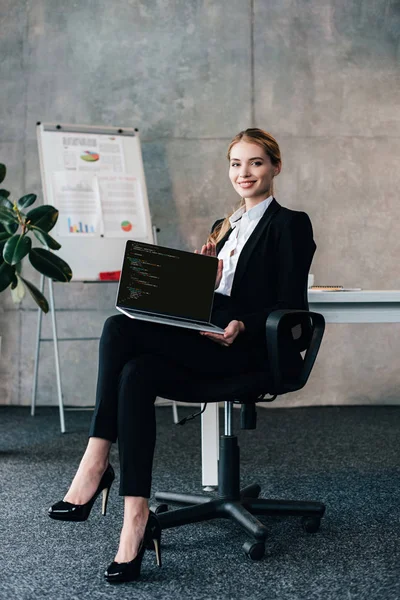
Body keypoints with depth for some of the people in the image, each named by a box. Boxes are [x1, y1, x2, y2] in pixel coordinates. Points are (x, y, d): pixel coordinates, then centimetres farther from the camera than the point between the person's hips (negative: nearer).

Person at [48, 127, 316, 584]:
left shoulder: (290, 225, 3)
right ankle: (136, 520, -35)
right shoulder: (225, 227, 25)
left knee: (120, 328, -26)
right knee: (138, 372, -29)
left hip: (245, 346, -6)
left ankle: (95, 463, -24)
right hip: (206, 340, 7)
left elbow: (290, 307, -6)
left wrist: (241, 327, -21)